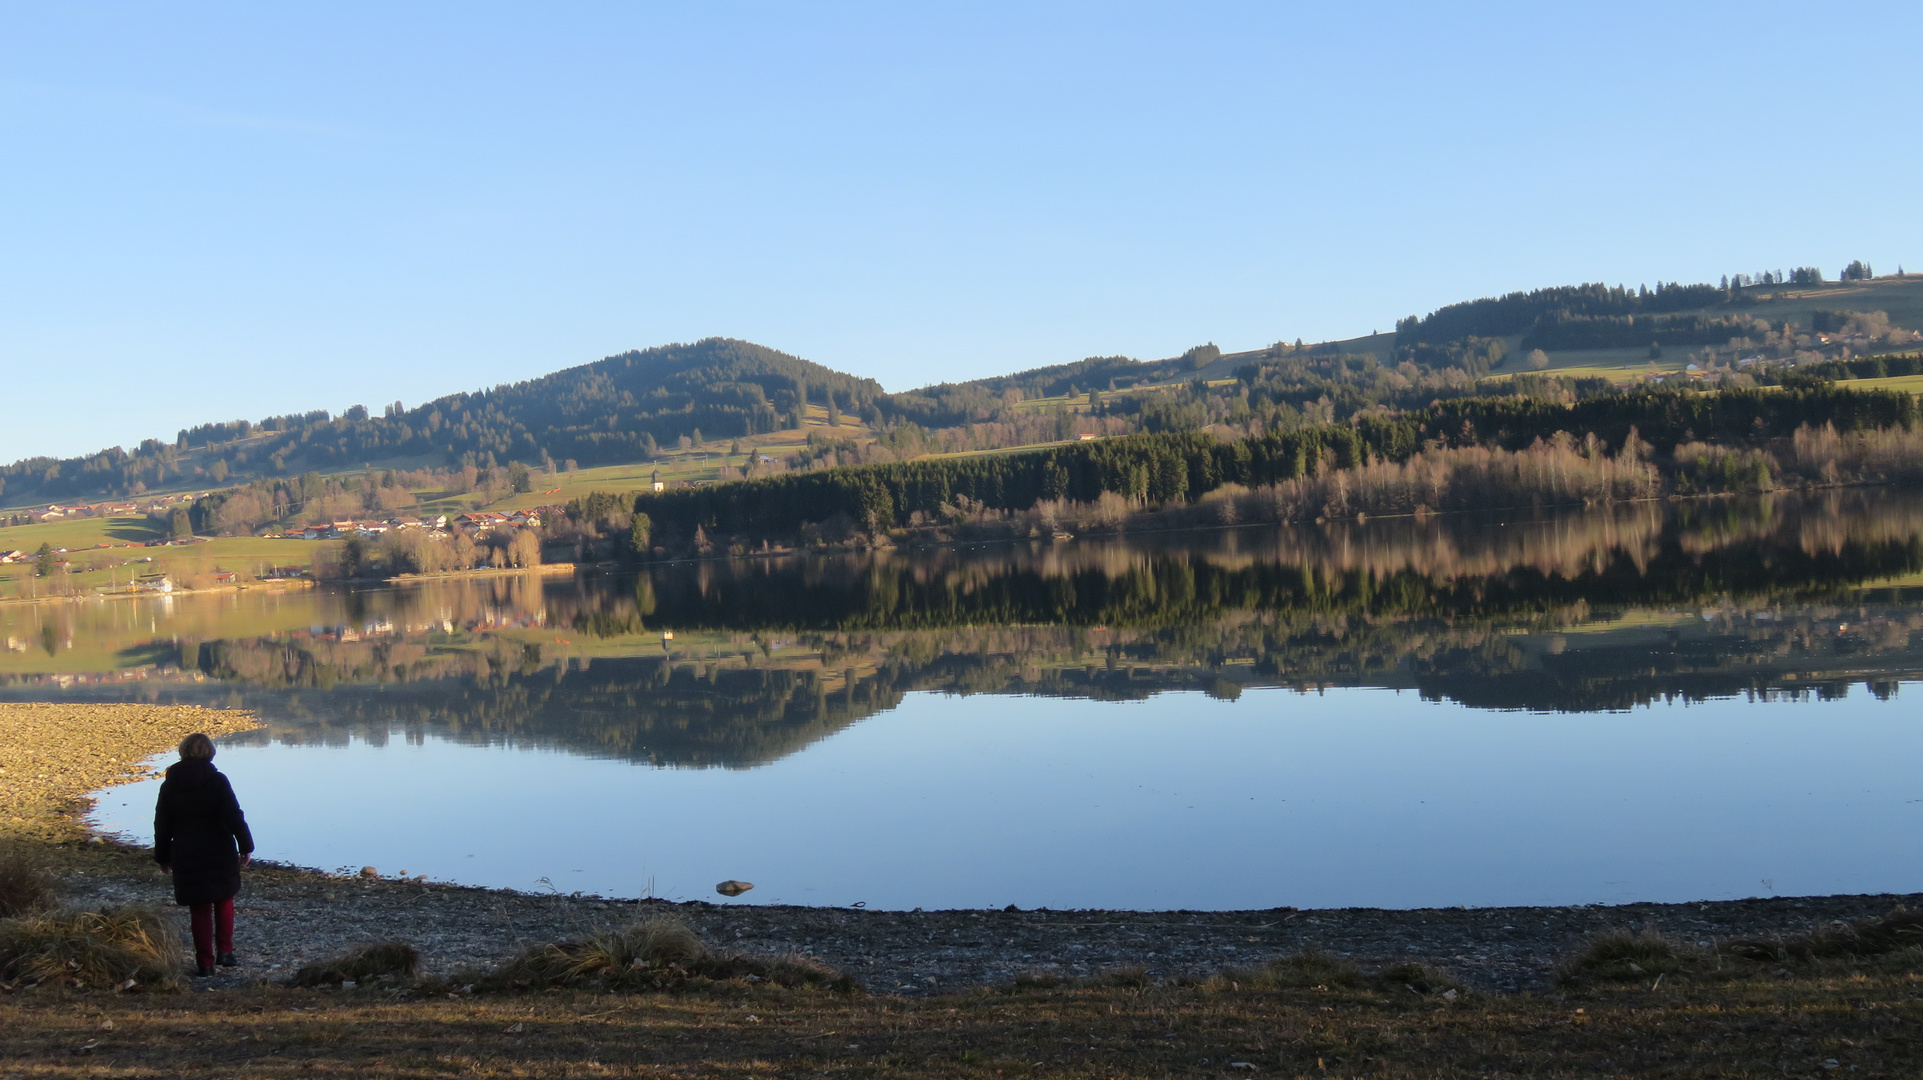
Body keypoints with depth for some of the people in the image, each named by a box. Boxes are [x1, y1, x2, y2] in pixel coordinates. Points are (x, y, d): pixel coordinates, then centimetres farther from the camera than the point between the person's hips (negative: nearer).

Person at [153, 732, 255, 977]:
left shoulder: (169, 785, 1)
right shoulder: (217, 781, -8)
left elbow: (162, 826, 7)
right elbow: (234, 817, -11)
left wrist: (163, 857, 18)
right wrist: (246, 847, -3)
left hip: (187, 858, 2)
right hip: (220, 854, -2)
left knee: (200, 910, 8)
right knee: (224, 901, 17)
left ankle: (205, 962, 8)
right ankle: (224, 951, 9)